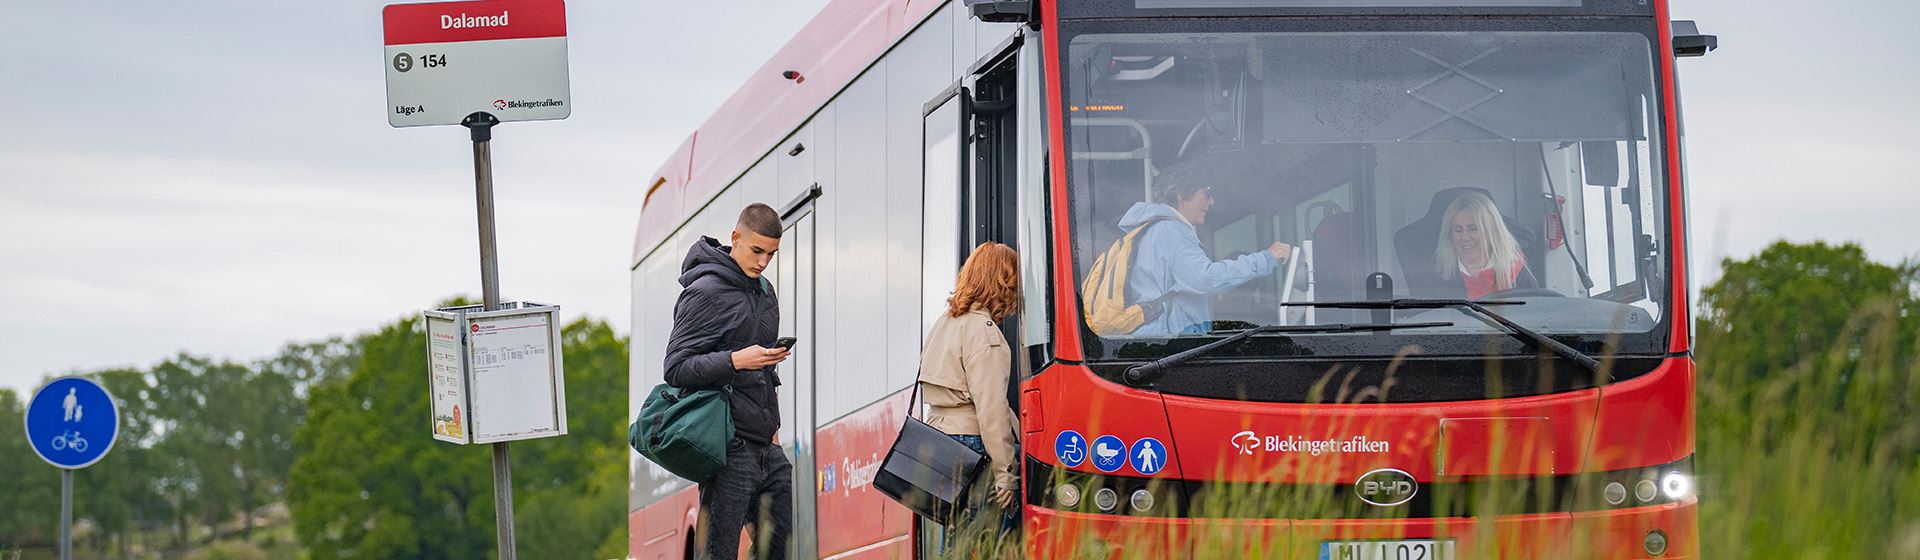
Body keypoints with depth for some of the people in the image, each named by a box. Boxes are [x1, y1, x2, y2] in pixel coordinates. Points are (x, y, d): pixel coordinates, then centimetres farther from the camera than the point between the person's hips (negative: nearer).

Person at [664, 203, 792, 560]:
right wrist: (735, 361, -25)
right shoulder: (705, 292, -9)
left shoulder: (764, 291, 18)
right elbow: (676, 368, -14)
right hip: (728, 447, -8)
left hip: (765, 446, 8)